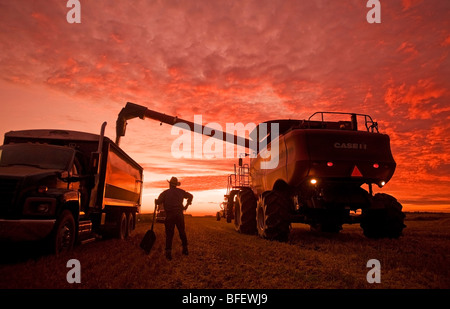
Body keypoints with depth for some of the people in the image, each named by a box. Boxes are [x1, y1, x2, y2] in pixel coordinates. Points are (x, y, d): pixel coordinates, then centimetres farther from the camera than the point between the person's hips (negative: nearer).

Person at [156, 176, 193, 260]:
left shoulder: (165, 193, -2)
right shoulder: (181, 191, 8)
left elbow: (158, 202, -10)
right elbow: (190, 196, 18)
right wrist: (186, 205, 23)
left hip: (169, 216, -2)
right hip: (179, 215, 3)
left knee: (169, 234, 2)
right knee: (182, 232, 16)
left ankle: (168, 252, -3)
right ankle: (185, 249, 25)